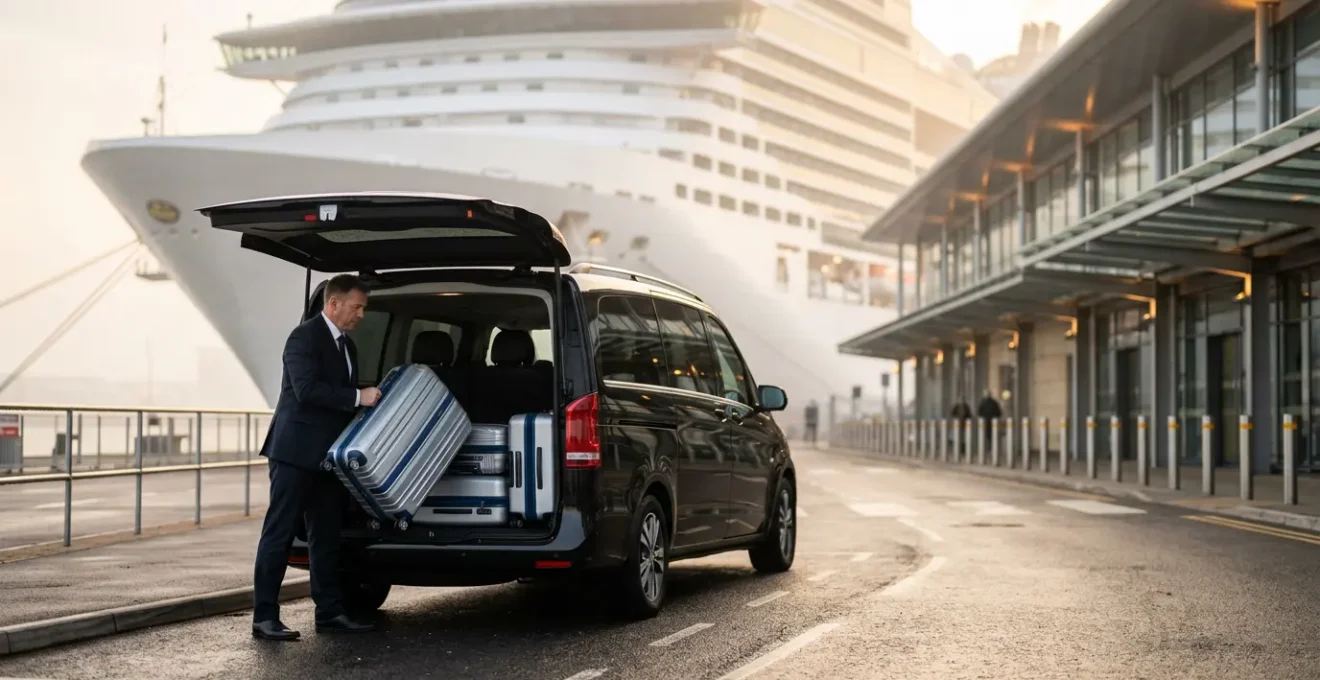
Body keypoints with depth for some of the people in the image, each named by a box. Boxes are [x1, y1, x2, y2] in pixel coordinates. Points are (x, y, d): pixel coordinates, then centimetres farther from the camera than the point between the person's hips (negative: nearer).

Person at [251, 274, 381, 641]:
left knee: (325, 537, 10)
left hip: (328, 456, 9)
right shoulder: (304, 337, -11)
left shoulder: (346, 345, 17)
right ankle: (265, 617, -3)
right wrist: (358, 397, -24)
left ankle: (330, 612, 15)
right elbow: (307, 388, -23)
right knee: (279, 534, -5)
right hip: (296, 452, -9)